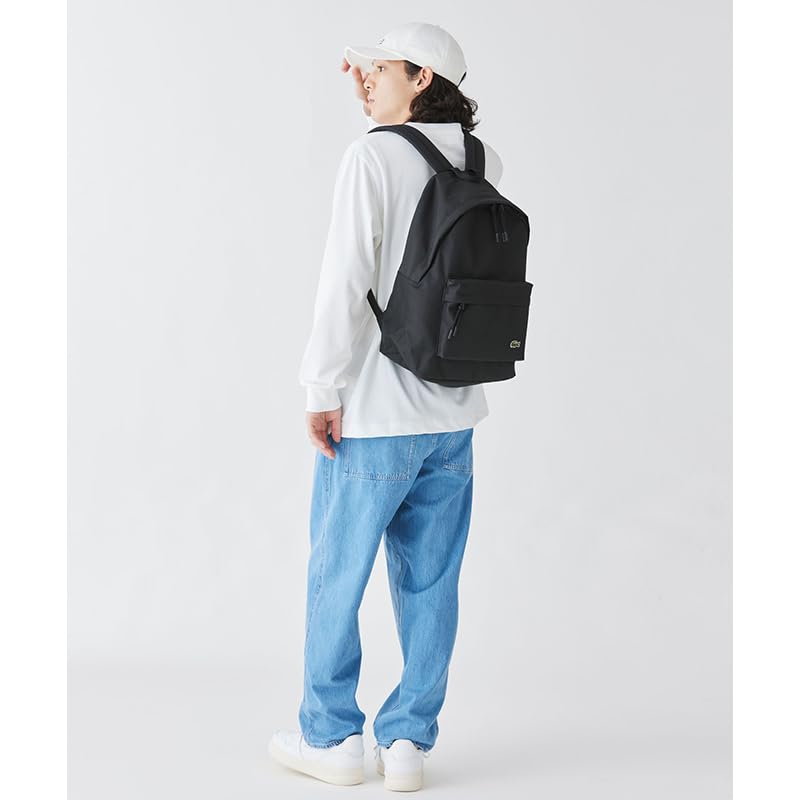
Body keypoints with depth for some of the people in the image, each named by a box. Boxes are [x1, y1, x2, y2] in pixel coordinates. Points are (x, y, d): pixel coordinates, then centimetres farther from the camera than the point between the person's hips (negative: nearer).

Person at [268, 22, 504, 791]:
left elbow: (346, 280, -18)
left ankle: (331, 735, 20)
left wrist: (322, 390, -12)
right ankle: (407, 740, 17)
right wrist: (378, 105, 20)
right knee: (430, 582, 11)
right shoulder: (485, 165, 5)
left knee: (336, 575, 9)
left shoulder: (371, 155, -12)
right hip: (453, 414, 6)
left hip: (375, 415, -5)